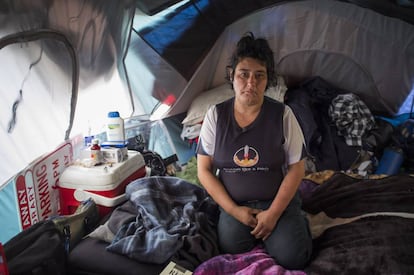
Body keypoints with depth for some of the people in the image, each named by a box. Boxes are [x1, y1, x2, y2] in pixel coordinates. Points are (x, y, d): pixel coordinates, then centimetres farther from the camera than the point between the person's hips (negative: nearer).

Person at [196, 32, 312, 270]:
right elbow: (204, 170, -4)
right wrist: (233, 210, -12)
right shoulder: (215, 116, -7)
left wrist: (273, 213, -13)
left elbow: (296, 169, -6)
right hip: (235, 203, 1)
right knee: (232, 248, -25)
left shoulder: (282, 115, -11)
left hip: (278, 200, -1)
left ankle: (296, 222, 13)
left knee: (291, 257, -20)